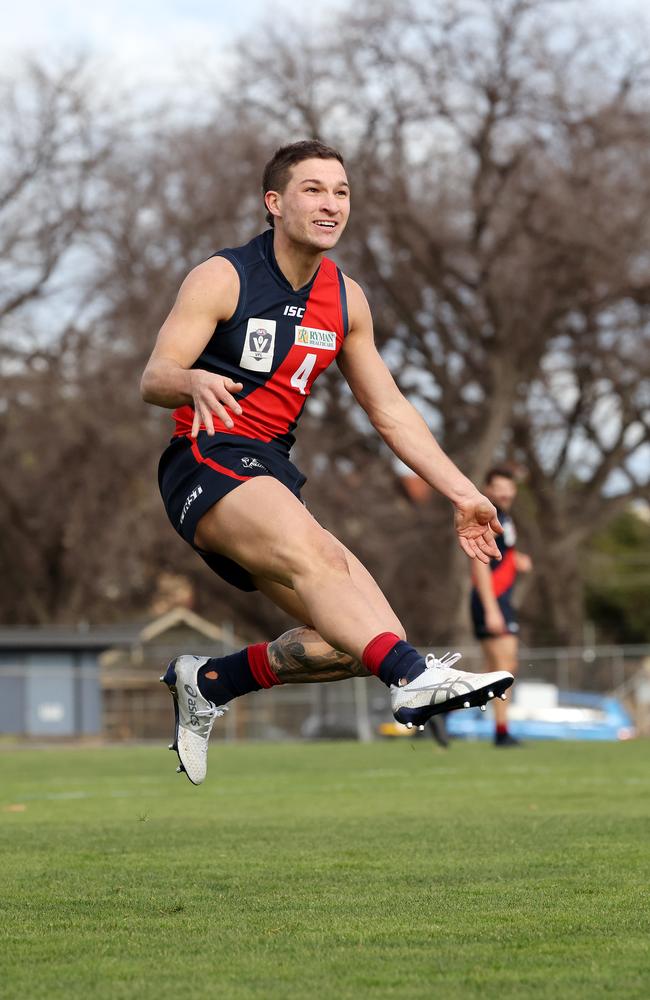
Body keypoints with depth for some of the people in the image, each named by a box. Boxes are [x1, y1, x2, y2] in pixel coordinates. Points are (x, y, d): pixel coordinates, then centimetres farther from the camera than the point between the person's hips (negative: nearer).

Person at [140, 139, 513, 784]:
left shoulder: (346, 299, 13)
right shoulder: (222, 279, -5)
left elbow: (389, 410, 19)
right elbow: (153, 379, -11)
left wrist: (461, 494, 12)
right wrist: (194, 382, -36)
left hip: (271, 476, 7)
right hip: (207, 464, -7)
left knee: (364, 643, -10)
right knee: (312, 553, -37)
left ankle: (208, 684, 5)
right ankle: (414, 678, -55)